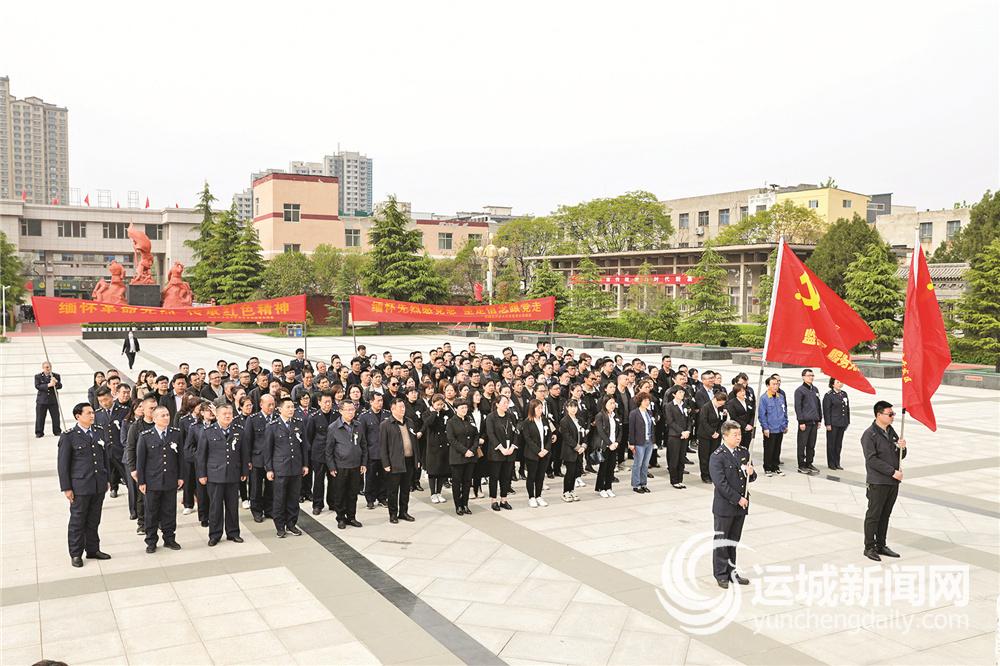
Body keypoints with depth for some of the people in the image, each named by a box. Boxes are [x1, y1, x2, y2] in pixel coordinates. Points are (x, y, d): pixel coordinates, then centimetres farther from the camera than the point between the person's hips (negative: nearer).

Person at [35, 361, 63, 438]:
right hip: (41, 400, -1)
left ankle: (57, 431, 14)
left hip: (53, 400, 1)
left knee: (55, 417, 4)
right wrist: (48, 385, -22)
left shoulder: (56, 376, 7)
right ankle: (39, 433, 12)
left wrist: (56, 382, -23)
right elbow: (37, 386, -11)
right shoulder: (38, 376, 4)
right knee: (40, 418, 2)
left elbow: (60, 386, -2)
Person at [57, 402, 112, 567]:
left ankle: (93, 549, 27)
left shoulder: (100, 432, 6)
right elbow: (63, 464, -6)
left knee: (94, 520, 14)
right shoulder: (68, 437, -8)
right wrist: (66, 488, -7)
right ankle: (76, 554, 19)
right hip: (80, 486, -4)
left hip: (99, 485, 4)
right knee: (77, 521, 7)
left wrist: (107, 479, 12)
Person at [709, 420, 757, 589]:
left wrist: (751, 473, -11)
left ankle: (731, 571, 28)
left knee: (734, 540, 16)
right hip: (724, 506, -6)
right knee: (721, 541, 7)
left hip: (741, 505, 6)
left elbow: (751, 478, 12)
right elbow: (721, 483, -18)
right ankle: (721, 575, 18)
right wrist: (737, 499, -17)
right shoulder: (717, 457, -15)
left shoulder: (744, 452, 5)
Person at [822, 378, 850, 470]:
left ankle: (837, 463, 19)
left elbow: (847, 408, 16)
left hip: (842, 424, 6)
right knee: (831, 443, 2)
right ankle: (831, 464, 10)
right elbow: (826, 410, -10)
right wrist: (828, 424, -14)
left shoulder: (844, 394, 11)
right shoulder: (829, 395, -7)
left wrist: (847, 421, 13)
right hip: (833, 424, -6)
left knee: (839, 444, 11)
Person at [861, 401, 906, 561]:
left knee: (885, 515, 13)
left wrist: (902, 448, -7)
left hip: (893, 482, 7)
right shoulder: (869, 434, -11)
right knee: (873, 515, 1)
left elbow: (900, 456, 16)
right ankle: (869, 548, 9)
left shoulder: (891, 431, 12)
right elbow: (872, 459, -17)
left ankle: (881, 546, 23)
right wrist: (892, 472, -19)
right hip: (878, 482, -7)